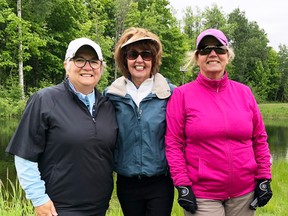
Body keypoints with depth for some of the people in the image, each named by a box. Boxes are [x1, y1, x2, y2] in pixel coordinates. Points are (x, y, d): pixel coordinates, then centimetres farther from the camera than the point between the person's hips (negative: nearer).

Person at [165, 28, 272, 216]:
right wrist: (182, 185, -10)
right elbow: (173, 143, -7)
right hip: (201, 195, -3)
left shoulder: (244, 92, 4)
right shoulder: (182, 95, -5)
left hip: (244, 193, 4)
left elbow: (259, 139, 8)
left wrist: (264, 178, 4)